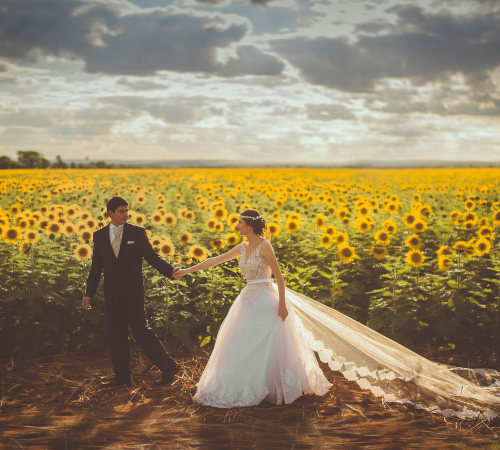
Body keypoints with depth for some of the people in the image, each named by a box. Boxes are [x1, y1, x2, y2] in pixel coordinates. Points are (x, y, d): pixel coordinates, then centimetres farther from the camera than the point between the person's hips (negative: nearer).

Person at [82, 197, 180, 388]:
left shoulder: (137, 232, -1)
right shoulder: (99, 236, 7)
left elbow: (152, 257, -2)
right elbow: (96, 267, 11)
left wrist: (170, 271, -19)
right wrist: (89, 293, 8)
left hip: (133, 293, -3)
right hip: (112, 294, 4)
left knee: (141, 330, -7)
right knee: (116, 335, 8)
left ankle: (168, 366, 6)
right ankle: (121, 376, 18)